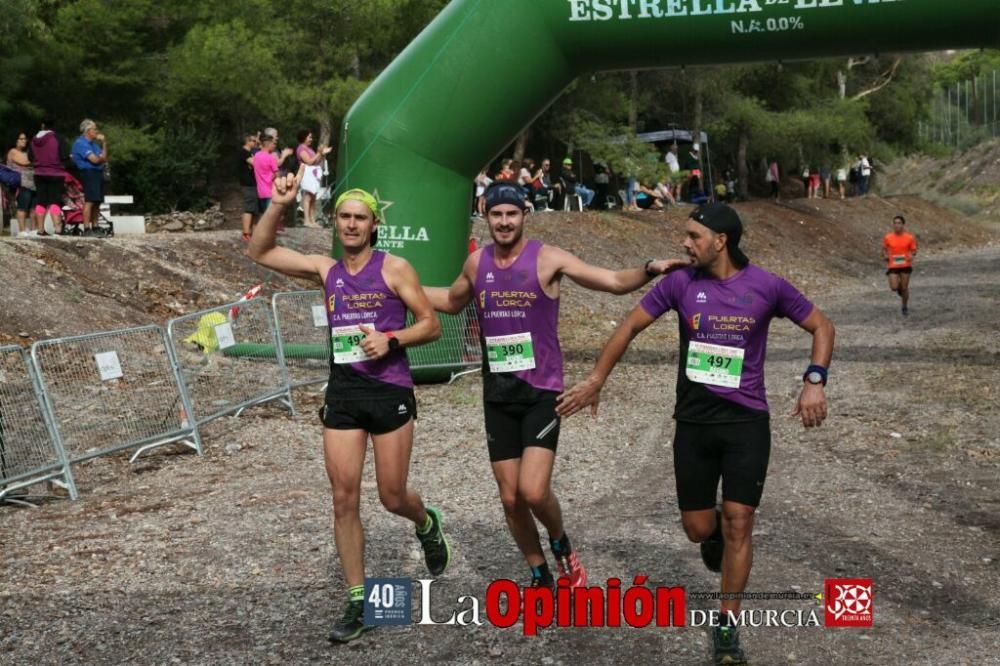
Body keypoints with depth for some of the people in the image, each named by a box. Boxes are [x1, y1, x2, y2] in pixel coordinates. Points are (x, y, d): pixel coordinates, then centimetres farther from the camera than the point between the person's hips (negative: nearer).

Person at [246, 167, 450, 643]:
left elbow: (430, 325, -1)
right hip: (342, 393, 3)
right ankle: (358, 602, 8)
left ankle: (427, 524, 40)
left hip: (390, 390, -3)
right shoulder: (326, 270, 7)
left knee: (392, 497, 3)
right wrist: (278, 206, -5)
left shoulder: (394, 268, -3)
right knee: (344, 500, -1)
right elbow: (259, 253, 7)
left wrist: (391, 340, -17)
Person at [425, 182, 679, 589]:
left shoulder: (547, 259, -8)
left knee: (534, 492, -17)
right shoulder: (476, 263, 6)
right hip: (497, 396, 5)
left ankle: (561, 543, 16)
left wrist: (649, 270, -28)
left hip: (542, 393, -4)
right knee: (510, 498, 7)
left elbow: (615, 282, -10)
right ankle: (541, 576, 27)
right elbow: (452, 302, 26)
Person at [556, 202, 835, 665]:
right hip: (693, 423, 2)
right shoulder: (680, 283, -4)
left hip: (747, 422, -2)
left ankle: (727, 627, 9)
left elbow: (821, 326, 2)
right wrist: (596, 380, 6)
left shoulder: (766, 287, -9)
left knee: (738, 523, -6)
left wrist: (814, 381, -13)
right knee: (698, 529, 5)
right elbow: (631, 326, 6)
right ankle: (716, 535, 44)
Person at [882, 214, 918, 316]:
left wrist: (911, 256, -19)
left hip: (905, 266, 0)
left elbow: (914, 250, 3)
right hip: (893, 266, 0)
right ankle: (899, 285, 29)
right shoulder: (888, 237, -4)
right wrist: (885, 256, -7)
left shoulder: (910, 237, -5)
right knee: (894, 288, -10)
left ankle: (905, 307, 25)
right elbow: (884, 248, 12)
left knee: (904, 288, 4)